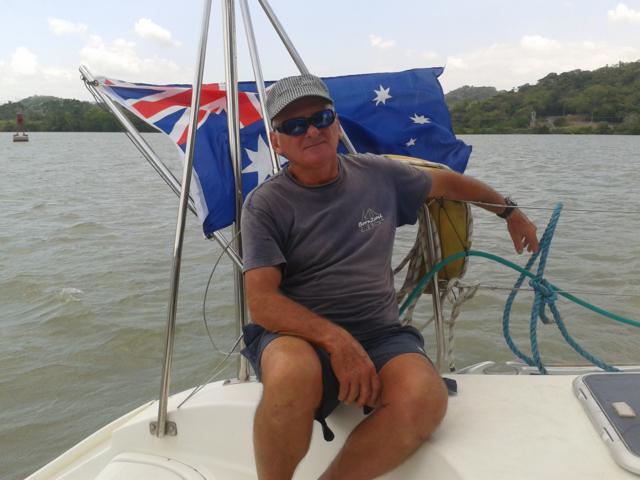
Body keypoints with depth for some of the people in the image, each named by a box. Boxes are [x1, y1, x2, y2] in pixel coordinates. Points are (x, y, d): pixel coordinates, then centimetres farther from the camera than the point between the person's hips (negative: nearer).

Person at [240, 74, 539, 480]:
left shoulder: (379, 175, 10)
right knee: (294, 374, -39)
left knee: (426, 398, -30)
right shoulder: (266, 205, -2)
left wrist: (510, 211, 36)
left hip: (379, 333, 3)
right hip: (298, 334, -3)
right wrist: (335, 339, -25)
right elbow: (262, 301, -11)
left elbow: (446, 182, 28)